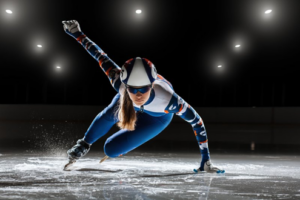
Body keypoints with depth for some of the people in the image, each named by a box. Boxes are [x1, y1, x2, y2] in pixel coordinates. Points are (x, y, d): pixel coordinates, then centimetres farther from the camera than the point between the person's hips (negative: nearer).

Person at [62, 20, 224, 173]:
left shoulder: (167, 99, -48)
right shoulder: (120, 82, -41)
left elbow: (196, 121, -34)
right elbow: (100, 56, -25)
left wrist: (205, 159, -31)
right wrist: (77, 34, -15)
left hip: (158, 117, -2)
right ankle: (84, 144, 33)